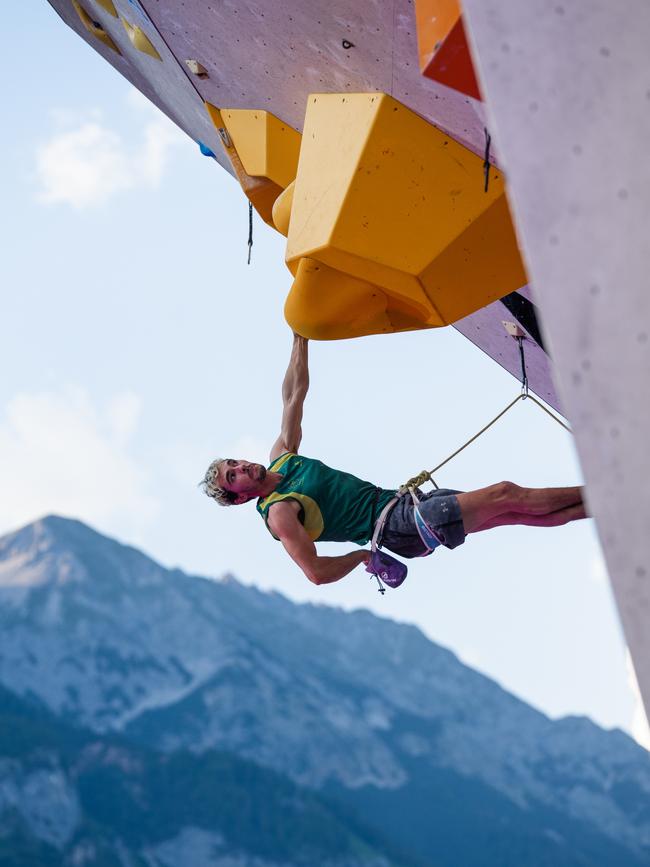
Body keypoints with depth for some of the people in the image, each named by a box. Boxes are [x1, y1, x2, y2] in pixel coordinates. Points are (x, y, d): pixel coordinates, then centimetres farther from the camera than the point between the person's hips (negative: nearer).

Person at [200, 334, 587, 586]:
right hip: (399, 527, -8)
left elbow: (294, 397, 10)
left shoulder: (281, 457, 9)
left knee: (514, 512, 5)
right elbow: (317, 572, -24)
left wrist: (301, 337, 6)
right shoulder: (278, 513, -15)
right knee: (505, 494, -9)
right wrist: (364, 554, -10)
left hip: (400, 501, 8)